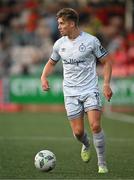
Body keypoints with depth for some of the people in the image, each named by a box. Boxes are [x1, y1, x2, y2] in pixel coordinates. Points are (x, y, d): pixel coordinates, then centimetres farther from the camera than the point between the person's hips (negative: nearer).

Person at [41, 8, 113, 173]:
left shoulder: (91, 41, -7)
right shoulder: (59, 44, 4)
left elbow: (106, 62, 0)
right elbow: (51, 63, 21)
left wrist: (106, 84, -11)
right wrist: (44, 77, 1)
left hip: (90, 90, -3)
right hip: (70, 93, 3)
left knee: (95, 126, -18)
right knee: (78, 132, -2)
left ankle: (102, 165, -5)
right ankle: (86, 145, 35)